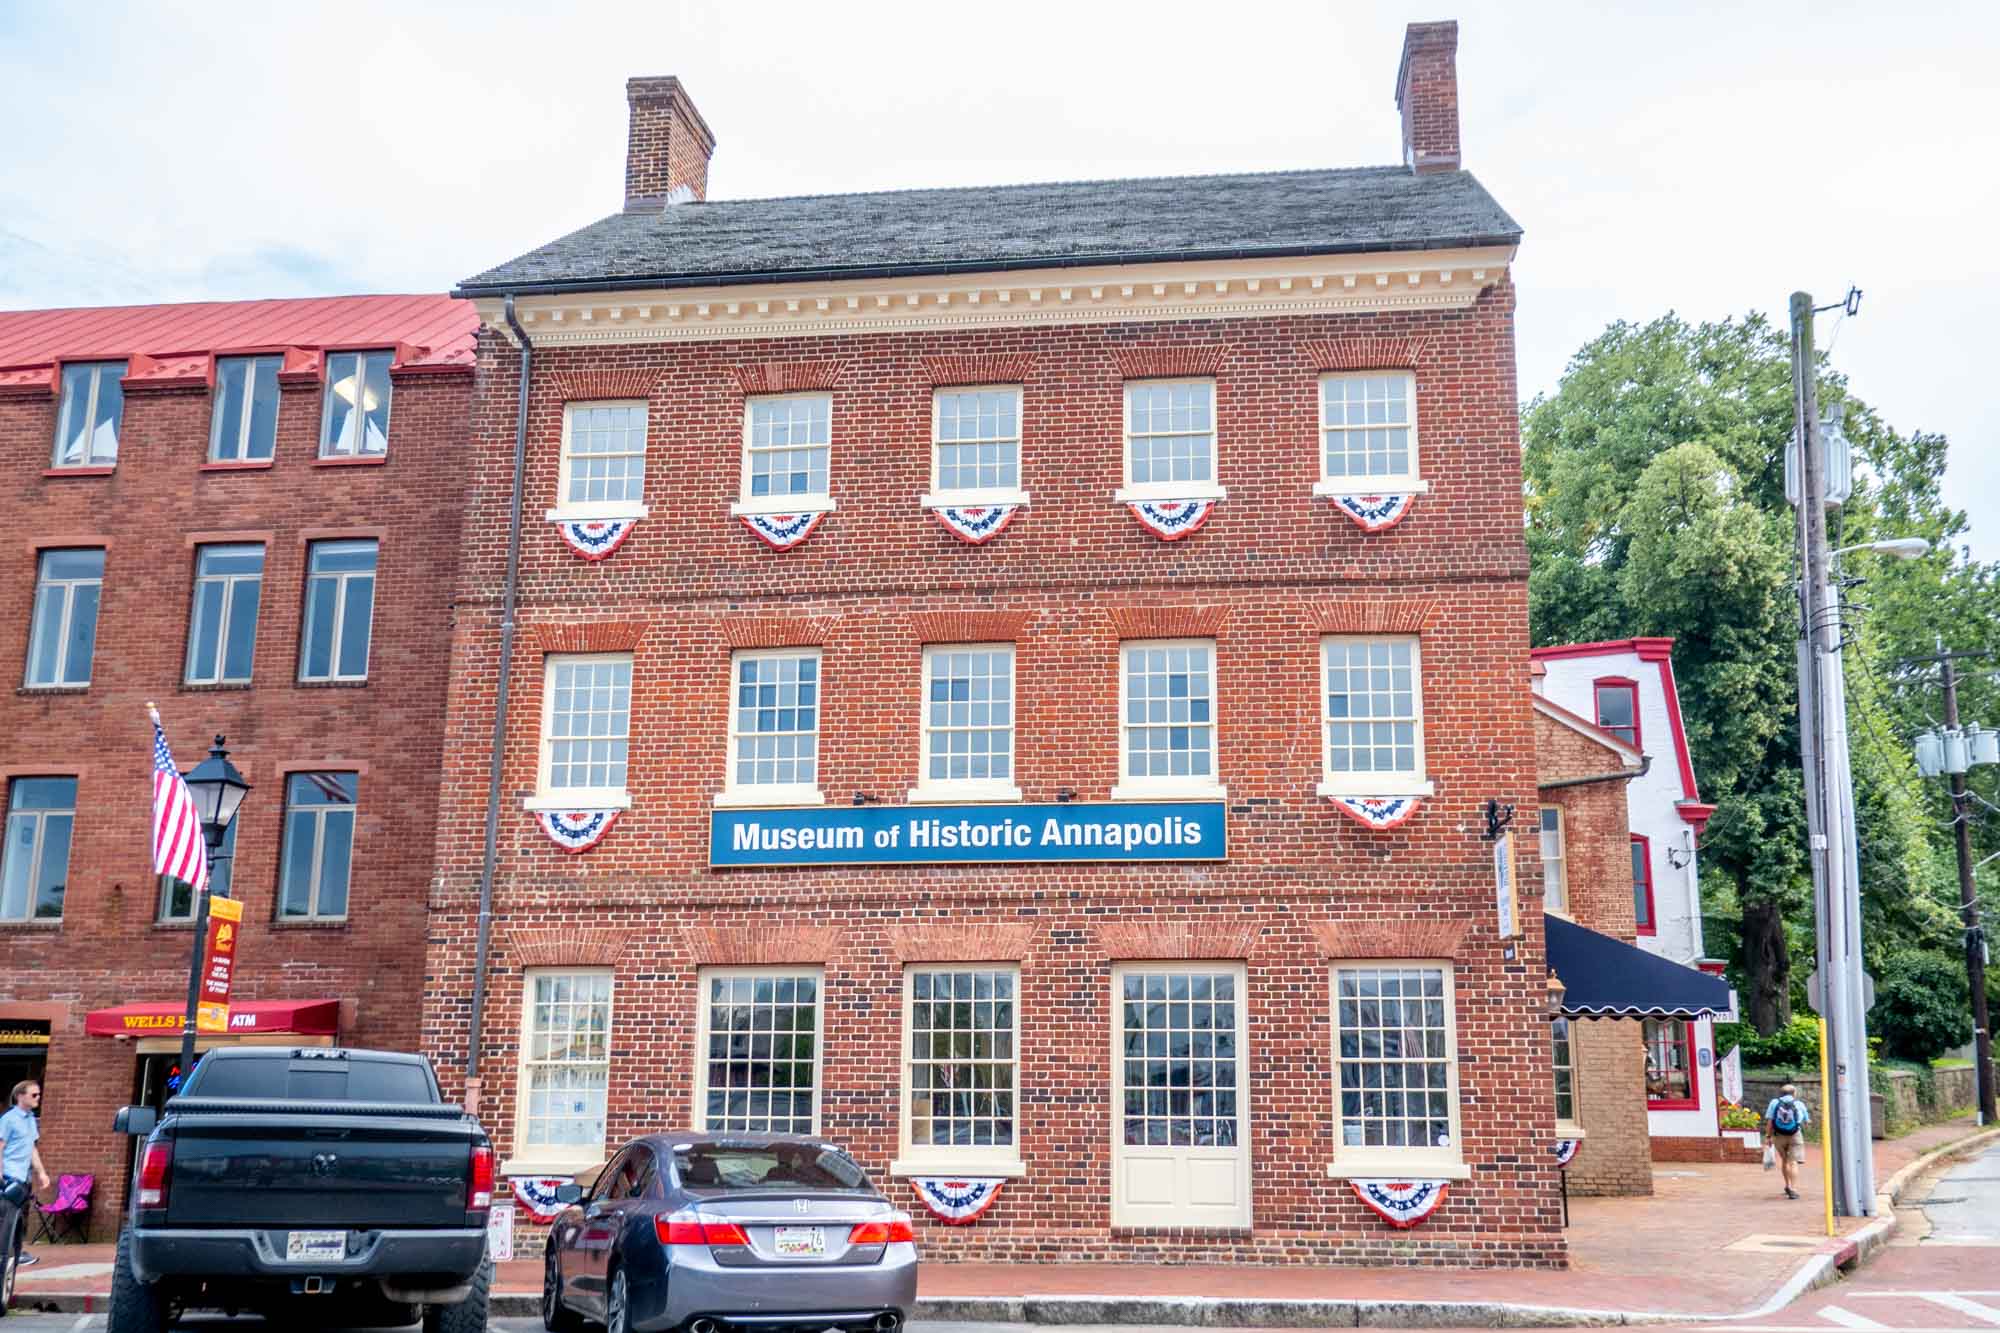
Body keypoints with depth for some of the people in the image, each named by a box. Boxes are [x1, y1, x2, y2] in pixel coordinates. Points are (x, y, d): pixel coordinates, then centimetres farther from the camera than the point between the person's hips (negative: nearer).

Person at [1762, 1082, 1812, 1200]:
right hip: (1795, 1136, -2)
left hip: (1779, 1136, 2)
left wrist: (1768, 1136, -1)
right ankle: (1793, 1190, -13)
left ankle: (1788, 1186, 28)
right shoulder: (1799, 1104, -1)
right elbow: (1806, 1121, 9)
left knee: (1784, 1160, 22)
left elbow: (1769, 1121, -6)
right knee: (1793, 1163, -3)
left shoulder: (1774, 1102, -1)